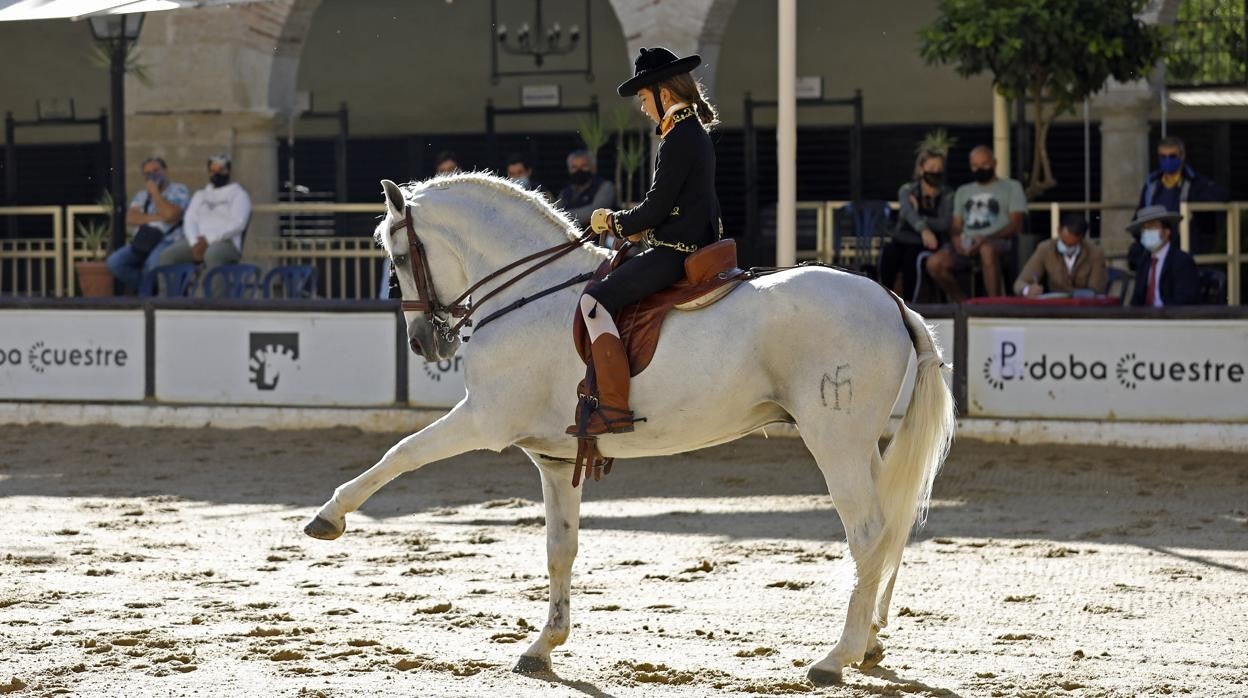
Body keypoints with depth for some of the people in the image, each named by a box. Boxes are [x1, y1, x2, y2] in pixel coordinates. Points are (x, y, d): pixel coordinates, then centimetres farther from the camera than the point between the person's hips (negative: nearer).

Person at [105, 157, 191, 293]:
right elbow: (130, 218, 5)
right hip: (141, 242, 5)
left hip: (167, 242, -5)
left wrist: (154, 192, -3)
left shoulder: (178, 190, 6)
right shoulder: (142, 194, 22)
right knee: (114, 261, -21)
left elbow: (170, 215, -13)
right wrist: (156, 217, -8)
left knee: (153, 263, -38)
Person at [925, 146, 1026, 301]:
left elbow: (1015, 225, 2)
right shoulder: (963, 191, 28)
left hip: (997, 243, -4)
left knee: (987, 250, -43)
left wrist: (986, 239, -15)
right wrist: (956, 238, -6)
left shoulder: (1011, 187, 14)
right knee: (935, 262, -27)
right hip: (966, 245, 4)